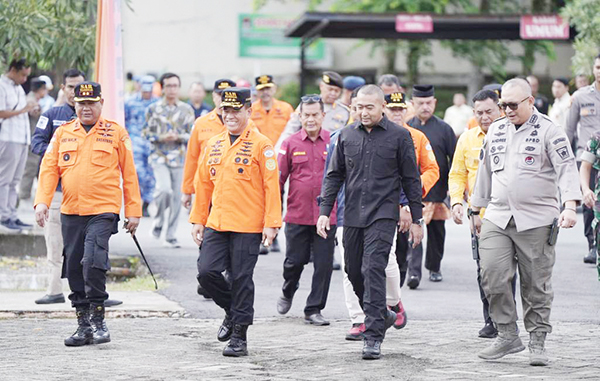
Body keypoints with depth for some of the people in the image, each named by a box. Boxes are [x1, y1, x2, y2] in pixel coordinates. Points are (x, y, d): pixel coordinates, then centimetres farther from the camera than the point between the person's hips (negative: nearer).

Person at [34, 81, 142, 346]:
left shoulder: (116, 133, 3)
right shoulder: (62, 134, 10)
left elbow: (129, 174, 5)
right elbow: (49, 169, 6)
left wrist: (133, 211, 2)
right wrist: (42, 201, -8)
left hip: (103, 210, -4)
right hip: (70, 213, 4)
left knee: (93, 261, -20)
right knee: (74, 269, 6)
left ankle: (97, 321, -6)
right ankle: (84, 326, 16)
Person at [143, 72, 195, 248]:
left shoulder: (186, 109, 7)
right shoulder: (154, 109, 3)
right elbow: (145, 132, 6)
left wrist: (178, 137, -11)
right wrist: (161, 138, -11)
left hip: (179, 159, 2)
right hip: (159, 157, -2)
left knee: (177, 197, 2)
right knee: (165, 189, -24)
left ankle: (171, 236, 12)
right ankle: (158, 220, 3)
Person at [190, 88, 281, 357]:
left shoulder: (261, 145, -6)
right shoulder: (213, 144, 11)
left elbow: (271, 186, -8)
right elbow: (203, 184, 17)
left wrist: (271, 224, -13)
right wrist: (198, 220, 14)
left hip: (248, 226, -5)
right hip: (216, 223, 5)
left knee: (241, 279, -1)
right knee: (206, 271, -5)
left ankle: (239, 337, 9)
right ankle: (232, 311, 22)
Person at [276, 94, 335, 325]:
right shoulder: (290, 144, 3)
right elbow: (279, 178, 4)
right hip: (297, 216, 0)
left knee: (324, 264, 1)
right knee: (294, 261, 7)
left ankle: (314, 309, 12)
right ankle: (287, 293, 36)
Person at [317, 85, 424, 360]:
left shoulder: (399, 136, -1)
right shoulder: (347, 135, 9)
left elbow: (411, 180, 3)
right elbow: (334, 175, 13)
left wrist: (416, 220, 2)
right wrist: (324, 211, 4)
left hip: (383, 214, -5)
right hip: (352, 215, 5)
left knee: (373, 270, -15)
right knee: (354, 272, 10)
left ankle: (373, 337, -14)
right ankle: (382, 315, 34)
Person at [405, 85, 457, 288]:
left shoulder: (444, 129, 2)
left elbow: (455, 160, 5)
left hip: (437, 192, 1)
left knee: (436, 232, 12)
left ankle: (434, 267, 30)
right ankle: (414, 271, -18)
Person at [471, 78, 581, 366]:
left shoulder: (548, 131, -3)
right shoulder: (496, 130, 14)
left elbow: (567, 168, -11)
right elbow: (485, 171, 23)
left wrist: (570, 205, -25)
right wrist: (476, 209, 25)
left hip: (536, 221, -4)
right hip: (497, 218, 4)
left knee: (536, 284, 1)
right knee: (492, 276, -9)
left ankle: (537, 342, 11)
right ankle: (508, 335, 3)